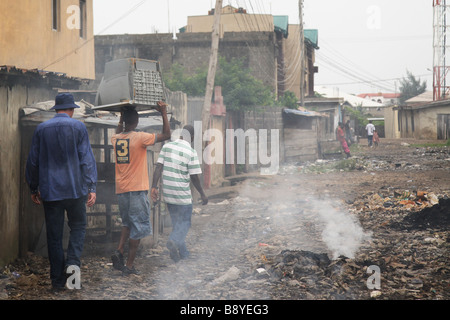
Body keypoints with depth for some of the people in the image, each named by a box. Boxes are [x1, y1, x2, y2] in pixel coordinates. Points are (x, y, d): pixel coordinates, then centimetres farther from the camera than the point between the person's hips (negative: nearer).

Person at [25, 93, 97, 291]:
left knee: (54, 235, 6)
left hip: (49, 191, 2)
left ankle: (58, 280, 7)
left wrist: (33, 189, 17)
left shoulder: (41, 129, 5)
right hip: (75, 189, -2)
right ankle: (73, 261, -13)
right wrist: (91, 188, -5)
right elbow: (87, 159, -7)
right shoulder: (78, 127, -2)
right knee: (78, 227, 13)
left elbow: (32, 161, 8)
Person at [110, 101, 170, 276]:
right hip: (137, 189, -6)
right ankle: (129, 265, 2)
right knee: (138, 227, 2)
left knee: (127, 222, 23)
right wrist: (164, 113, 0)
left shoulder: (115, 139, 4)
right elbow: (166, 135, -7)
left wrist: (121, 118, 31)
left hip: (121, 189, 6)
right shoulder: (140, 138, -13)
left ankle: (119, 251, 2)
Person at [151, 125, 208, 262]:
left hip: (168, 194, 5)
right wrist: (202, 194, 0)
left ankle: (183, 254, 22)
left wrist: (154, 187, 0)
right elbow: (194, 177, -11)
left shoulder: (167, 146, 3)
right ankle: (174, 241, -23)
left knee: (177, 223, 17)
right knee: (185, 223, 6)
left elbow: (158, 167, -2)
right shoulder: (191, 152, -11)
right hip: (183, 195, -5)